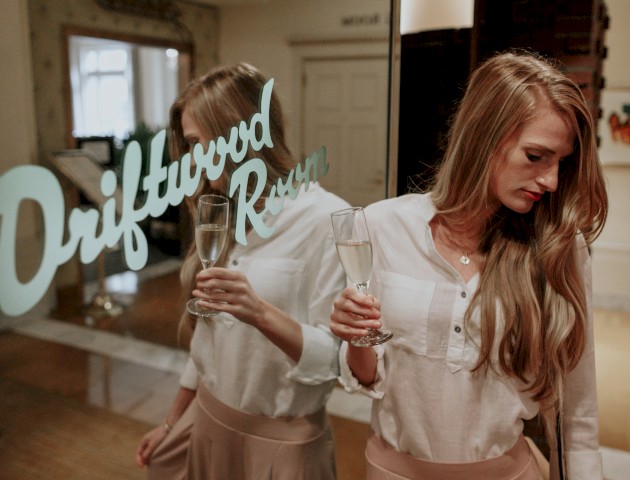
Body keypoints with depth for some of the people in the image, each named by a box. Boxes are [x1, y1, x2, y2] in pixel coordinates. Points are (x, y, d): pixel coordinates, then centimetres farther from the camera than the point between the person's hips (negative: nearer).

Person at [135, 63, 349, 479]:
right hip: (207, 420, 6)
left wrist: (261, 313, -34)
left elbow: (336, 358, -19)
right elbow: (211, 333, 9)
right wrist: (173, 423, 15)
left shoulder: (327, 219, -19)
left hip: (282, 440, -6)